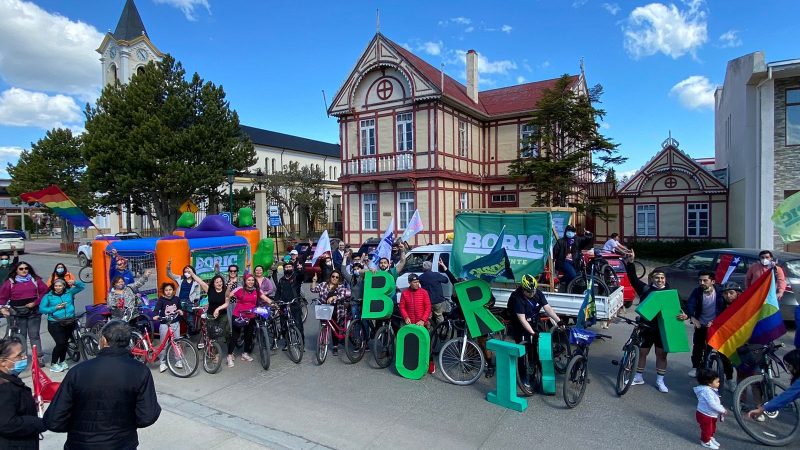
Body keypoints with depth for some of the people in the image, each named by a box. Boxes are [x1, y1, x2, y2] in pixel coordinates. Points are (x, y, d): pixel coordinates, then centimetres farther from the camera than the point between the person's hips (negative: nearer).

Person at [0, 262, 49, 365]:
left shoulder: (35, 280, 6)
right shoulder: (10, 282, 3)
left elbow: (45, 291, 2)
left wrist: (35, 303, -7)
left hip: (34, 312, 0)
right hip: (18, 313, 0)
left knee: (34, 335, 4)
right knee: (21, 336, 5)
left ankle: (39, 357, 6)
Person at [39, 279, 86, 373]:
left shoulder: (69, 292, 5)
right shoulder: (48, 296, -1)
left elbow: (81, 286, 9)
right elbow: (41, 309, -7)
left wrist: (75, 282, -10)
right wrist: (55, 308, -15)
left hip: (69, 322, 3)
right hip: (55, 323, -3)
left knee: (65, 343, 13)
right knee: (60, 343, -14)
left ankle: (62, 362, 31)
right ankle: (53, 365, 3)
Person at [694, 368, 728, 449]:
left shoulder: (711, 390, 3)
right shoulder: (707, 391, -31)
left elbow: (716, 402, 15)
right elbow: (712, 404, -32)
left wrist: (721, 409, 3)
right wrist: (723, 410, -21)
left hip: (712, 415, 10)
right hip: (705, 415, -10)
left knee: (712, 428, 27)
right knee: (706, 429, 7)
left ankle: (710, 438, 46)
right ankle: (706, 442, 25)